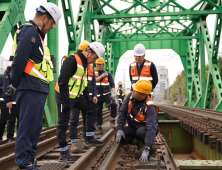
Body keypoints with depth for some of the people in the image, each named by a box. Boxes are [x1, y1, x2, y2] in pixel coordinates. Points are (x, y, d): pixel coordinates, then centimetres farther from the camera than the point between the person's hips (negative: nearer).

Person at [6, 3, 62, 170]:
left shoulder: (36, 33, 21)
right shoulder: (30, 31, -11)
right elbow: (20, 60, -21)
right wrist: (15, 85, -12)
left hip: (37, 89, 10)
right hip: (31, 89, -10)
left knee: (35, 127, 14)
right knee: (28, 126, -6)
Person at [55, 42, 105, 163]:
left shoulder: (84, 63, 12)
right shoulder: (72, 60, -19)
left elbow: (83, 83, 21)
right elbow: (62, 81, -25)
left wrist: (88, 98, 17)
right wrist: (65, 101, -27)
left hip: (76, 96, 10)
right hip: (65, 96, -9)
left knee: (91, 110, 14)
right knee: (63, 124, -3)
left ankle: (89, 139, 23)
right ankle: (64, 154, 5)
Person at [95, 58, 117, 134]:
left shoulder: (108, 74, 7)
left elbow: (112, 84, 0)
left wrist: (113, 93, -15)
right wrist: (102, 76, -12)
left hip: (107, 94, -1)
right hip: (98, 96, 1)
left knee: (113, 104, -28)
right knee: (98, 112, 3)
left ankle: (112, 120, -10)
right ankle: (99, 128, 14)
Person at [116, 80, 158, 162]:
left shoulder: (150, 107, -33)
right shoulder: (131, 96, -16)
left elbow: (151, 128, -40)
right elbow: (122, 112, -8)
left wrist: (146, 150, -47)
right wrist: (119, 129, -21)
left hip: (145, 128, -5)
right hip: (133, 127, 5)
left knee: (141, 132, -38)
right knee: (118, 136, -18)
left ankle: (151, 146, -8)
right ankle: (138, 141, 4)